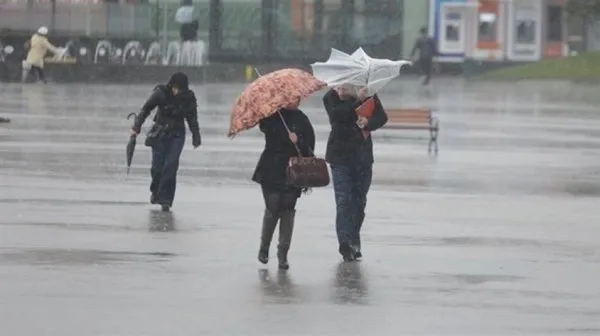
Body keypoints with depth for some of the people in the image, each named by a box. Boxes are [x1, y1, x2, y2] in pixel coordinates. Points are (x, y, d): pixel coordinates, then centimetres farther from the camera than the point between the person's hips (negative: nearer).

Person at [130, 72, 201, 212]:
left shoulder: (189, 98, -6)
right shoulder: (161, 93, -12)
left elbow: (192, 119, 6)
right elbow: (146, 109, -5)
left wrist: (196, 138, 6)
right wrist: (136, 127, -10)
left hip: (177, 135, 0)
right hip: (160, 133, 0)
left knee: (170, 166, -12)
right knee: (157, 166, -1)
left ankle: (165, 199, -7)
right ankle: (155, 191, 29)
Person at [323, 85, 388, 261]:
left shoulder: (368, 95, 1)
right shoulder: (331, 97, -3)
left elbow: (381, 117, -8)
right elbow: (336, 114, -21)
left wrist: (368, 123, -28)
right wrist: (356, 100, -28)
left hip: (363, 157, 3)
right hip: (340, 156, -3)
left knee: (359, 201, 9)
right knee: (343, 200, -13)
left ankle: (354, 243, 19)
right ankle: (346, 243, -20)